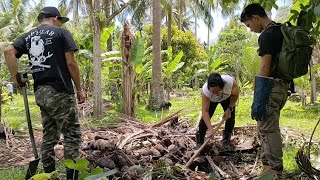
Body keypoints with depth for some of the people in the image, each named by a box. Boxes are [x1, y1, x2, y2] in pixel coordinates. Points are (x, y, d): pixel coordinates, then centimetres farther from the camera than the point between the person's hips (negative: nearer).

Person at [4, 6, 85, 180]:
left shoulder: (29, 36, 16)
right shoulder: (61, 33, -1)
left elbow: (9, 51, -1)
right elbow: (71, 63, -8)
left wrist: (15, 77, 2)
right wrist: (79, 89, -1)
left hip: (40, 93, 7)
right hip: (60, 92, -7)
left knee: (49, 136, 14)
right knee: (72, 135, -1)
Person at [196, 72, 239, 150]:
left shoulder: (230, 81, -42)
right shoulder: (205, 90, -44)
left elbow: (235, 95, -19)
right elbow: (205, 111, -41)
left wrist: (229, 109, -25)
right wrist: (210, 129, -48)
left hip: (227, 97, 1)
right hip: (211, 100, -1)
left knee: (230, 116, -9)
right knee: (205, 117, -12)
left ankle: (226, 141, 7)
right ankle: (199, 141, 3)